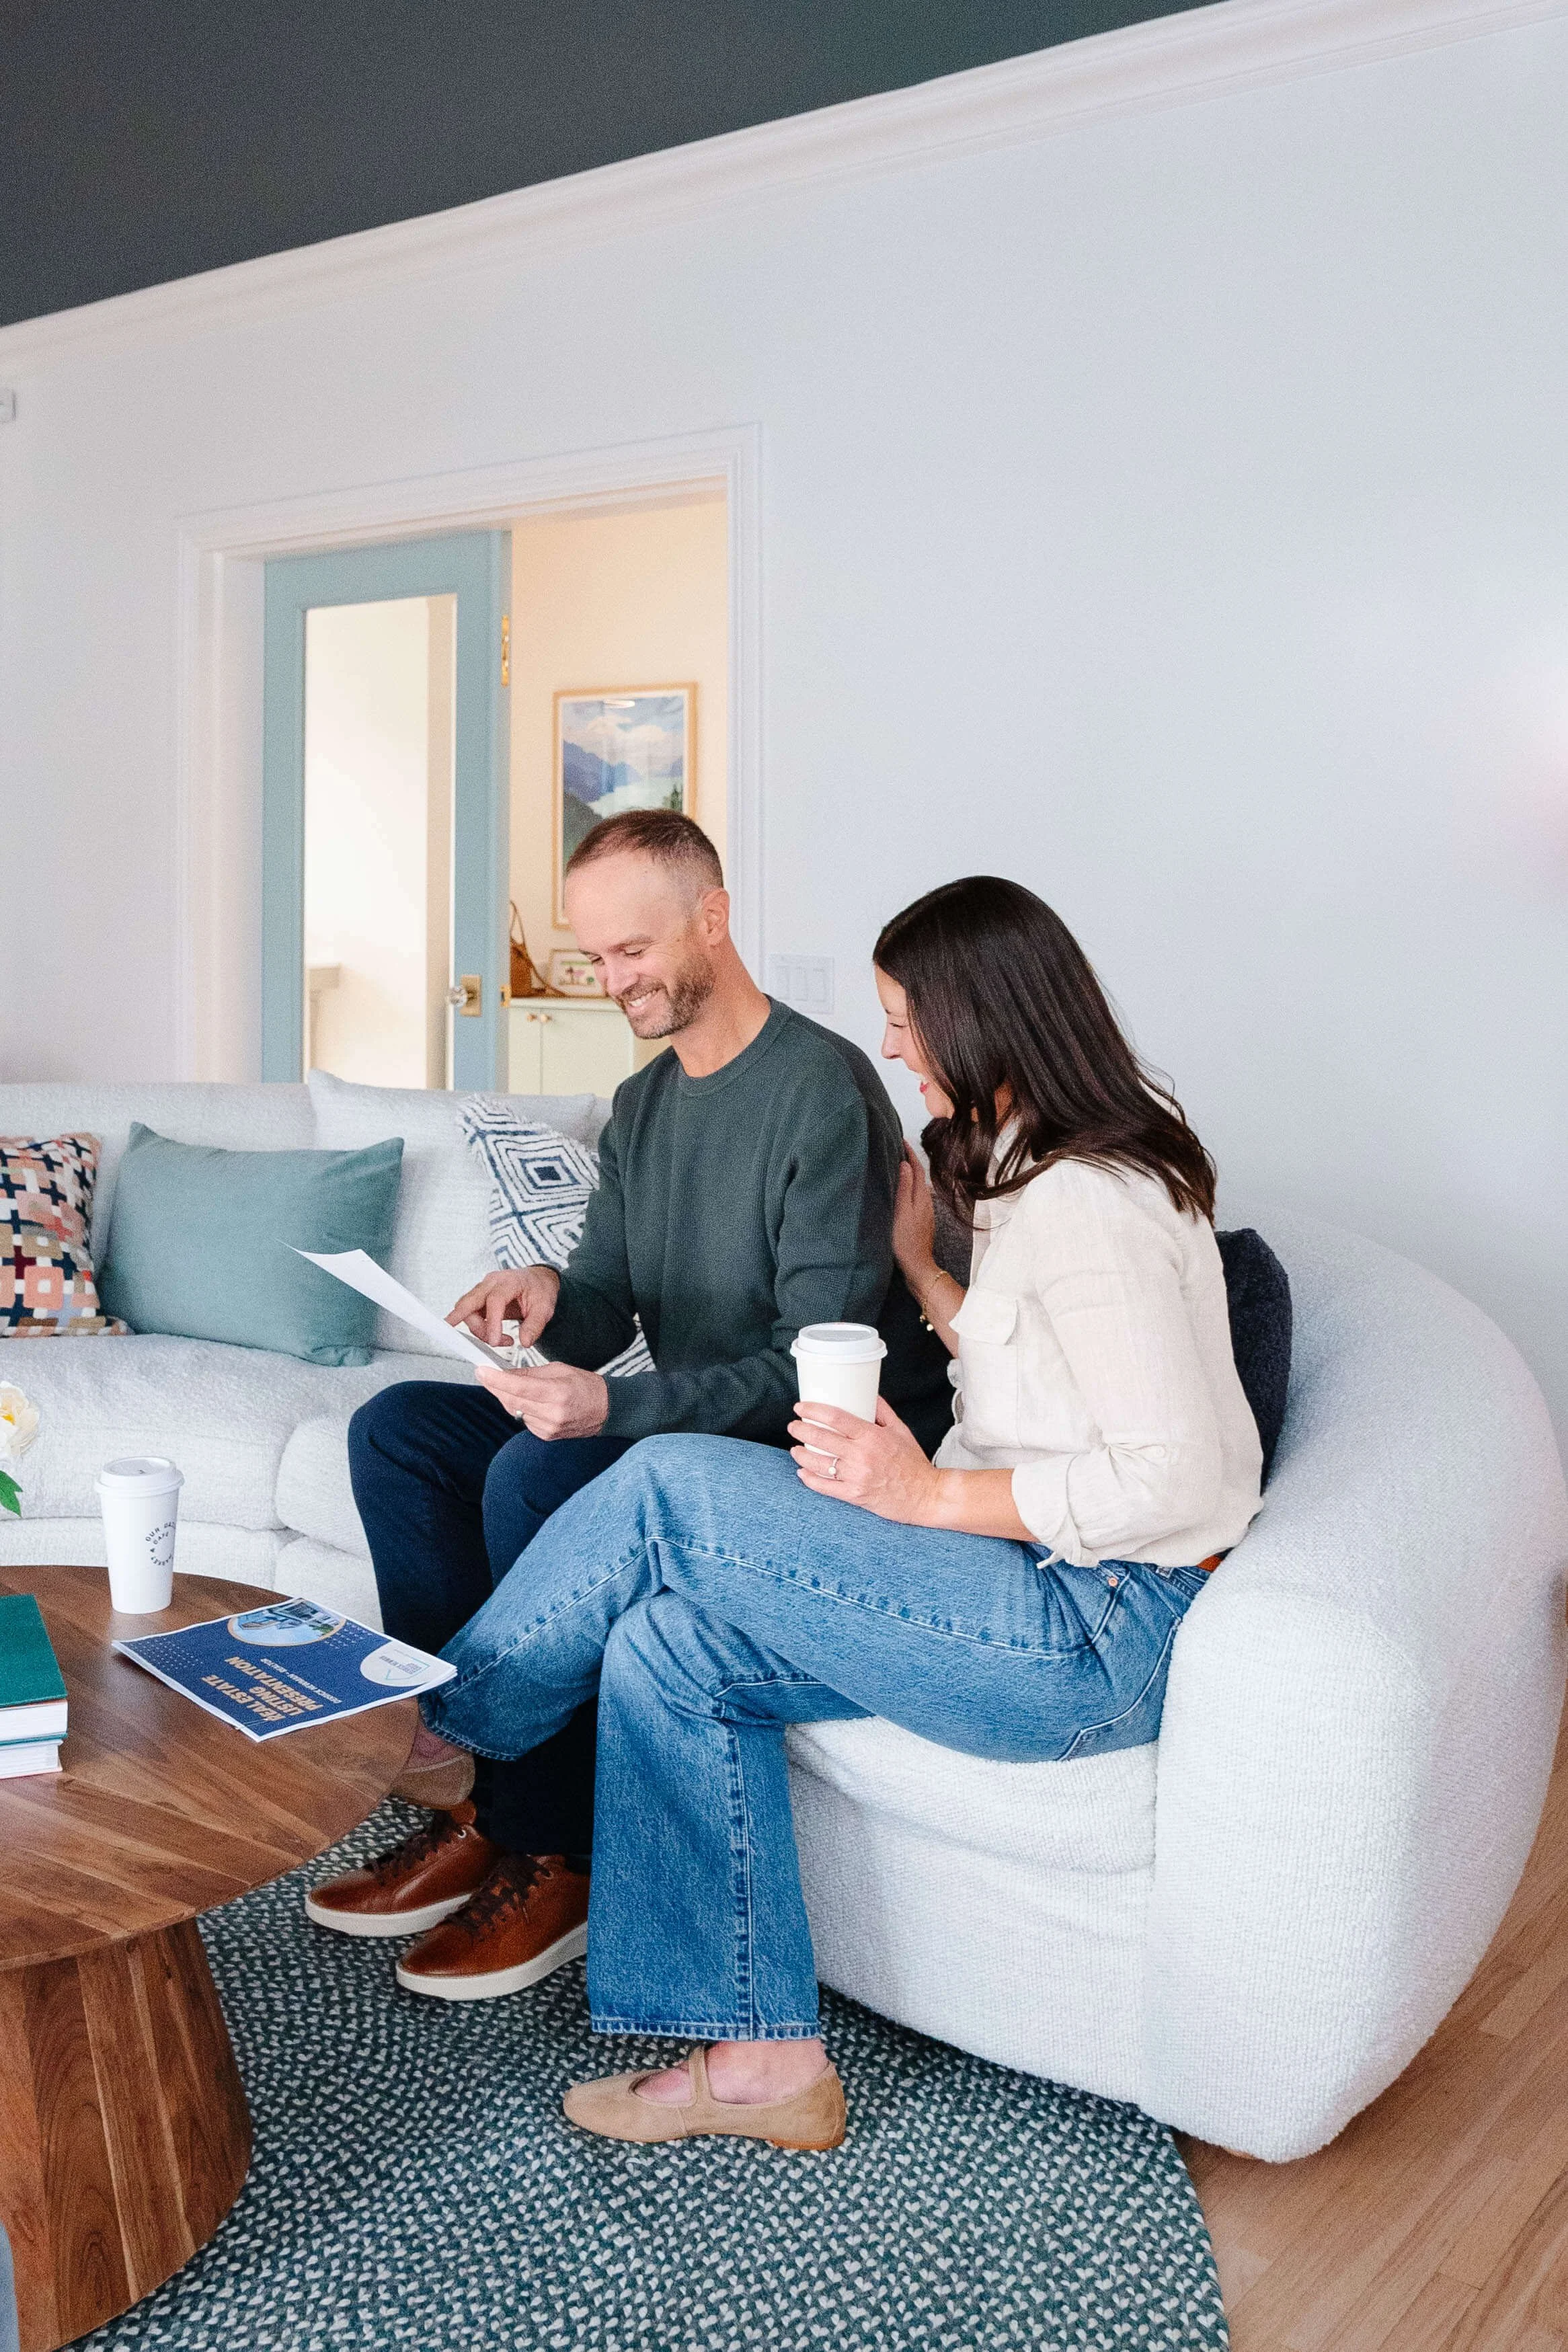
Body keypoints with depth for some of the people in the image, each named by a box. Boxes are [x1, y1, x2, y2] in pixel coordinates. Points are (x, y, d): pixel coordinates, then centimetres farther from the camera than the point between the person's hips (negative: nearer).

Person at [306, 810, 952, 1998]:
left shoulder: (823, 1087, -17)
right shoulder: (643, 1103, 11)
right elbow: (608, 1310, 9)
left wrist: (616, 1407, -33)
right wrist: (552, 1301, -16)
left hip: (818, 1455, -9)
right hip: (670, 1422, 9)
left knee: (535, 1476, -29)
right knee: (396, 1427, -1)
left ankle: (551, 1858, -13)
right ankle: (473, 1794, -4)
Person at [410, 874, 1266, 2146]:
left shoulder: (1087, 1202, -18)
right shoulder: (1039, 1173, 13)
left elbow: (1178, 1481, -23)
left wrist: (928, 1494, -20)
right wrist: (921, 1263, 17)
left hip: (1100, 1637, -10)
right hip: (1038, 1584, 10)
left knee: (670, 1488, -16)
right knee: (667, 1644, -4)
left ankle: (449, 1722, 9)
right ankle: (760, 2057, 3)